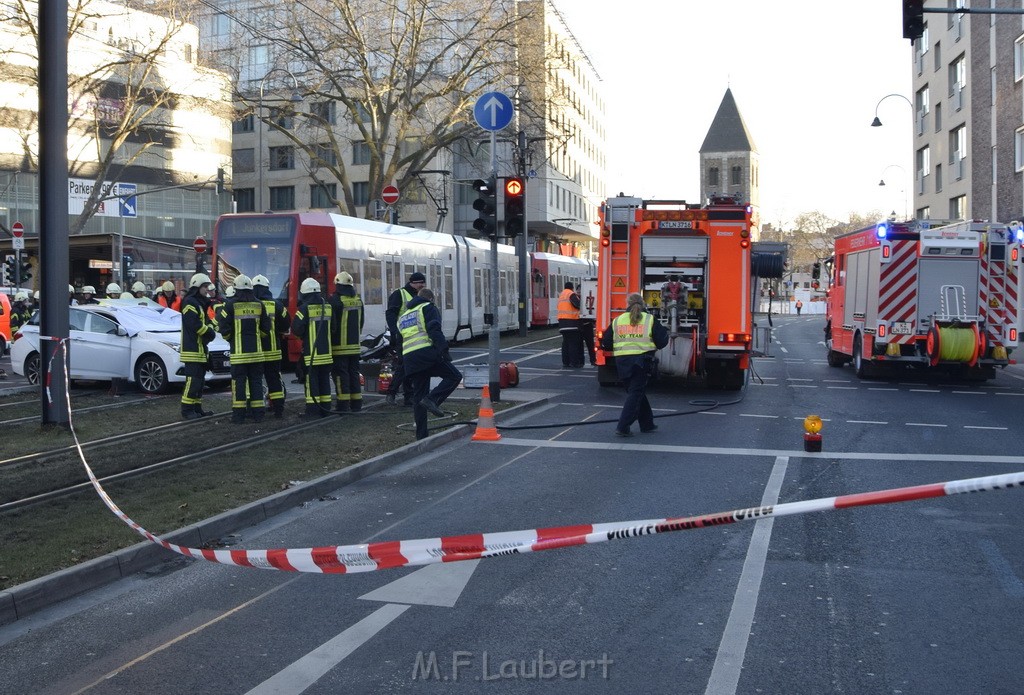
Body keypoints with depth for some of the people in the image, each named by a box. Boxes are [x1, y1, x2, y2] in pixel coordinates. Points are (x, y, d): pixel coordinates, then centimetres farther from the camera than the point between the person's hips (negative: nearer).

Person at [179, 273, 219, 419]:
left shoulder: (201, 303, 20)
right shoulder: (190, 303, -12)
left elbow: (206, 321, 20)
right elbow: (196, 325, -21)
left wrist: (211, 328, -2)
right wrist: (210, 333, -9)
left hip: (201, 348, 10)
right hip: (192, 349, -10)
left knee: (199, 380, 13)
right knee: (192, 380, -12)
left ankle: (197, 408, 19)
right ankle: (187, 410, -9)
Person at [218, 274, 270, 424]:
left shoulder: (231, 304, -6)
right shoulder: (259, 304, 5)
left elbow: (224, 327, -6)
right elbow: (266, 328, 8)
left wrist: (229, 338, 13)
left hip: (238, 351, -3)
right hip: (256, 350, 3)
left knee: (239, 381, 1)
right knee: (256, 381, 8)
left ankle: (238, 414, 1)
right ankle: (257, 414, 9)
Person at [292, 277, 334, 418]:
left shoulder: (305, 308, -10)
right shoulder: (328, 307, 8)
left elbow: (296, 328, -13)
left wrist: (304, 336, 7)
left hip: (311, 352, -5)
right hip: (326, 351, 6)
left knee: (311, 380, -2)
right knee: (324, 379, 12)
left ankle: (313, 409, -3)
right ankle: (325, 409, 15)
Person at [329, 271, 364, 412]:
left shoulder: (335, 300, -13)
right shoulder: (358, 300, 9)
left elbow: (332, 322, -15)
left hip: (340, 345, -6)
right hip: (355, 344, 6)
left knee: (341, 374, -3)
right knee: (354, 372, 12)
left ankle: (343, 404, -4)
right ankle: (356, 404, 14)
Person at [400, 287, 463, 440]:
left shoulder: (403, 315, 30)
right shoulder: (428, 308, 7)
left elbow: (399, 342, 31)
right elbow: (435, 330, -10)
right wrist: (443, 350, -15)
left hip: (409, 358, 7)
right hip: (426, 352, -7)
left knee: (418, 395, 11)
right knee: (454, 376, 0)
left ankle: (421, 433, 11)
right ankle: (432, 399, -19)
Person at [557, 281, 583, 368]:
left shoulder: (561, 295, 20)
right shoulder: (571, 294, -7)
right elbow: (578, 305, -18)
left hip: (562, 321, 8)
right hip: (571, 321, -8)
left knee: (565, 342, 11)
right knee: (574, 343, -5)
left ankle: (565, 362, 11)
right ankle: (574, 362, -6)